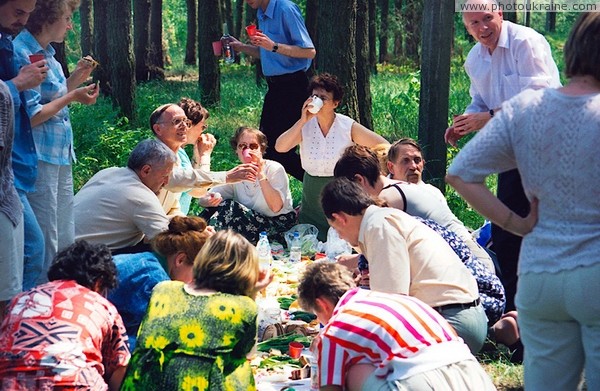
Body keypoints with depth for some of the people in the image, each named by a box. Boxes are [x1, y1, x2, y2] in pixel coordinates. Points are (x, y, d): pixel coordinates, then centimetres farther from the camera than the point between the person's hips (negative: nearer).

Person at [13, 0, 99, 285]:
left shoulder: (47, 54, 15)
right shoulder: (22, 53, -14)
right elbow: (31, 117, -18)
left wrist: (75, 80, 13)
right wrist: (72, 97, -13)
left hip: (60, 156, 10)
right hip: (38, 159, -10)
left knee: (66, 243, 14)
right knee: (46, 247, -6)